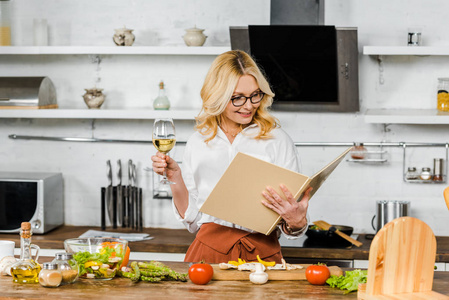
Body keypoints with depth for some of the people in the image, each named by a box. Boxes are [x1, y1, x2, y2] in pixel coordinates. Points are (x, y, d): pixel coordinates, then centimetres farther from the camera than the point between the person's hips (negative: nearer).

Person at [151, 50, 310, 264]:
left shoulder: (277, 140, 6)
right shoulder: (198, 143, 14)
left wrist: (297, 220, -16)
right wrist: (175, 178, 6)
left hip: (262, 254, -1)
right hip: (209, 252, 2)